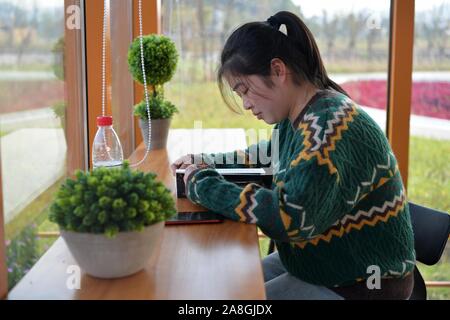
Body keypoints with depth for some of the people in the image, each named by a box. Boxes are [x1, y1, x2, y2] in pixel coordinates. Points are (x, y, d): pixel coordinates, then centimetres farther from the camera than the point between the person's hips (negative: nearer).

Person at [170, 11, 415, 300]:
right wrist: (204, 161, 10)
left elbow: (291, 218, -38)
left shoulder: (332, 126, -27)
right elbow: (267, 157, 24)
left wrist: (202, 184, -26)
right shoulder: (297, 119, 3)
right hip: (322, 261, 9)